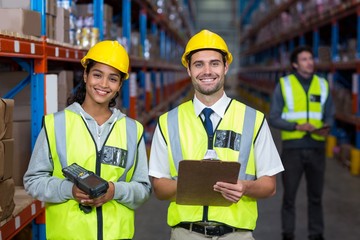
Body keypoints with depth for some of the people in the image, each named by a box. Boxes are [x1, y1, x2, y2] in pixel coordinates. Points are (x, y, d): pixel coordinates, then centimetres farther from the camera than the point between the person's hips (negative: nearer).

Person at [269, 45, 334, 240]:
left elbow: (329, 115, 8)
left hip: (316, 148, 2)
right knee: (289, 195, 6)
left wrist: (326, 128, -16)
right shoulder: (283, 85, -3)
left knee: (315, 195, 10)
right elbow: (274, 119, -5)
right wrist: (297, 126, -20)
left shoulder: (323, 85, 5)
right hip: (292, 148, -2)